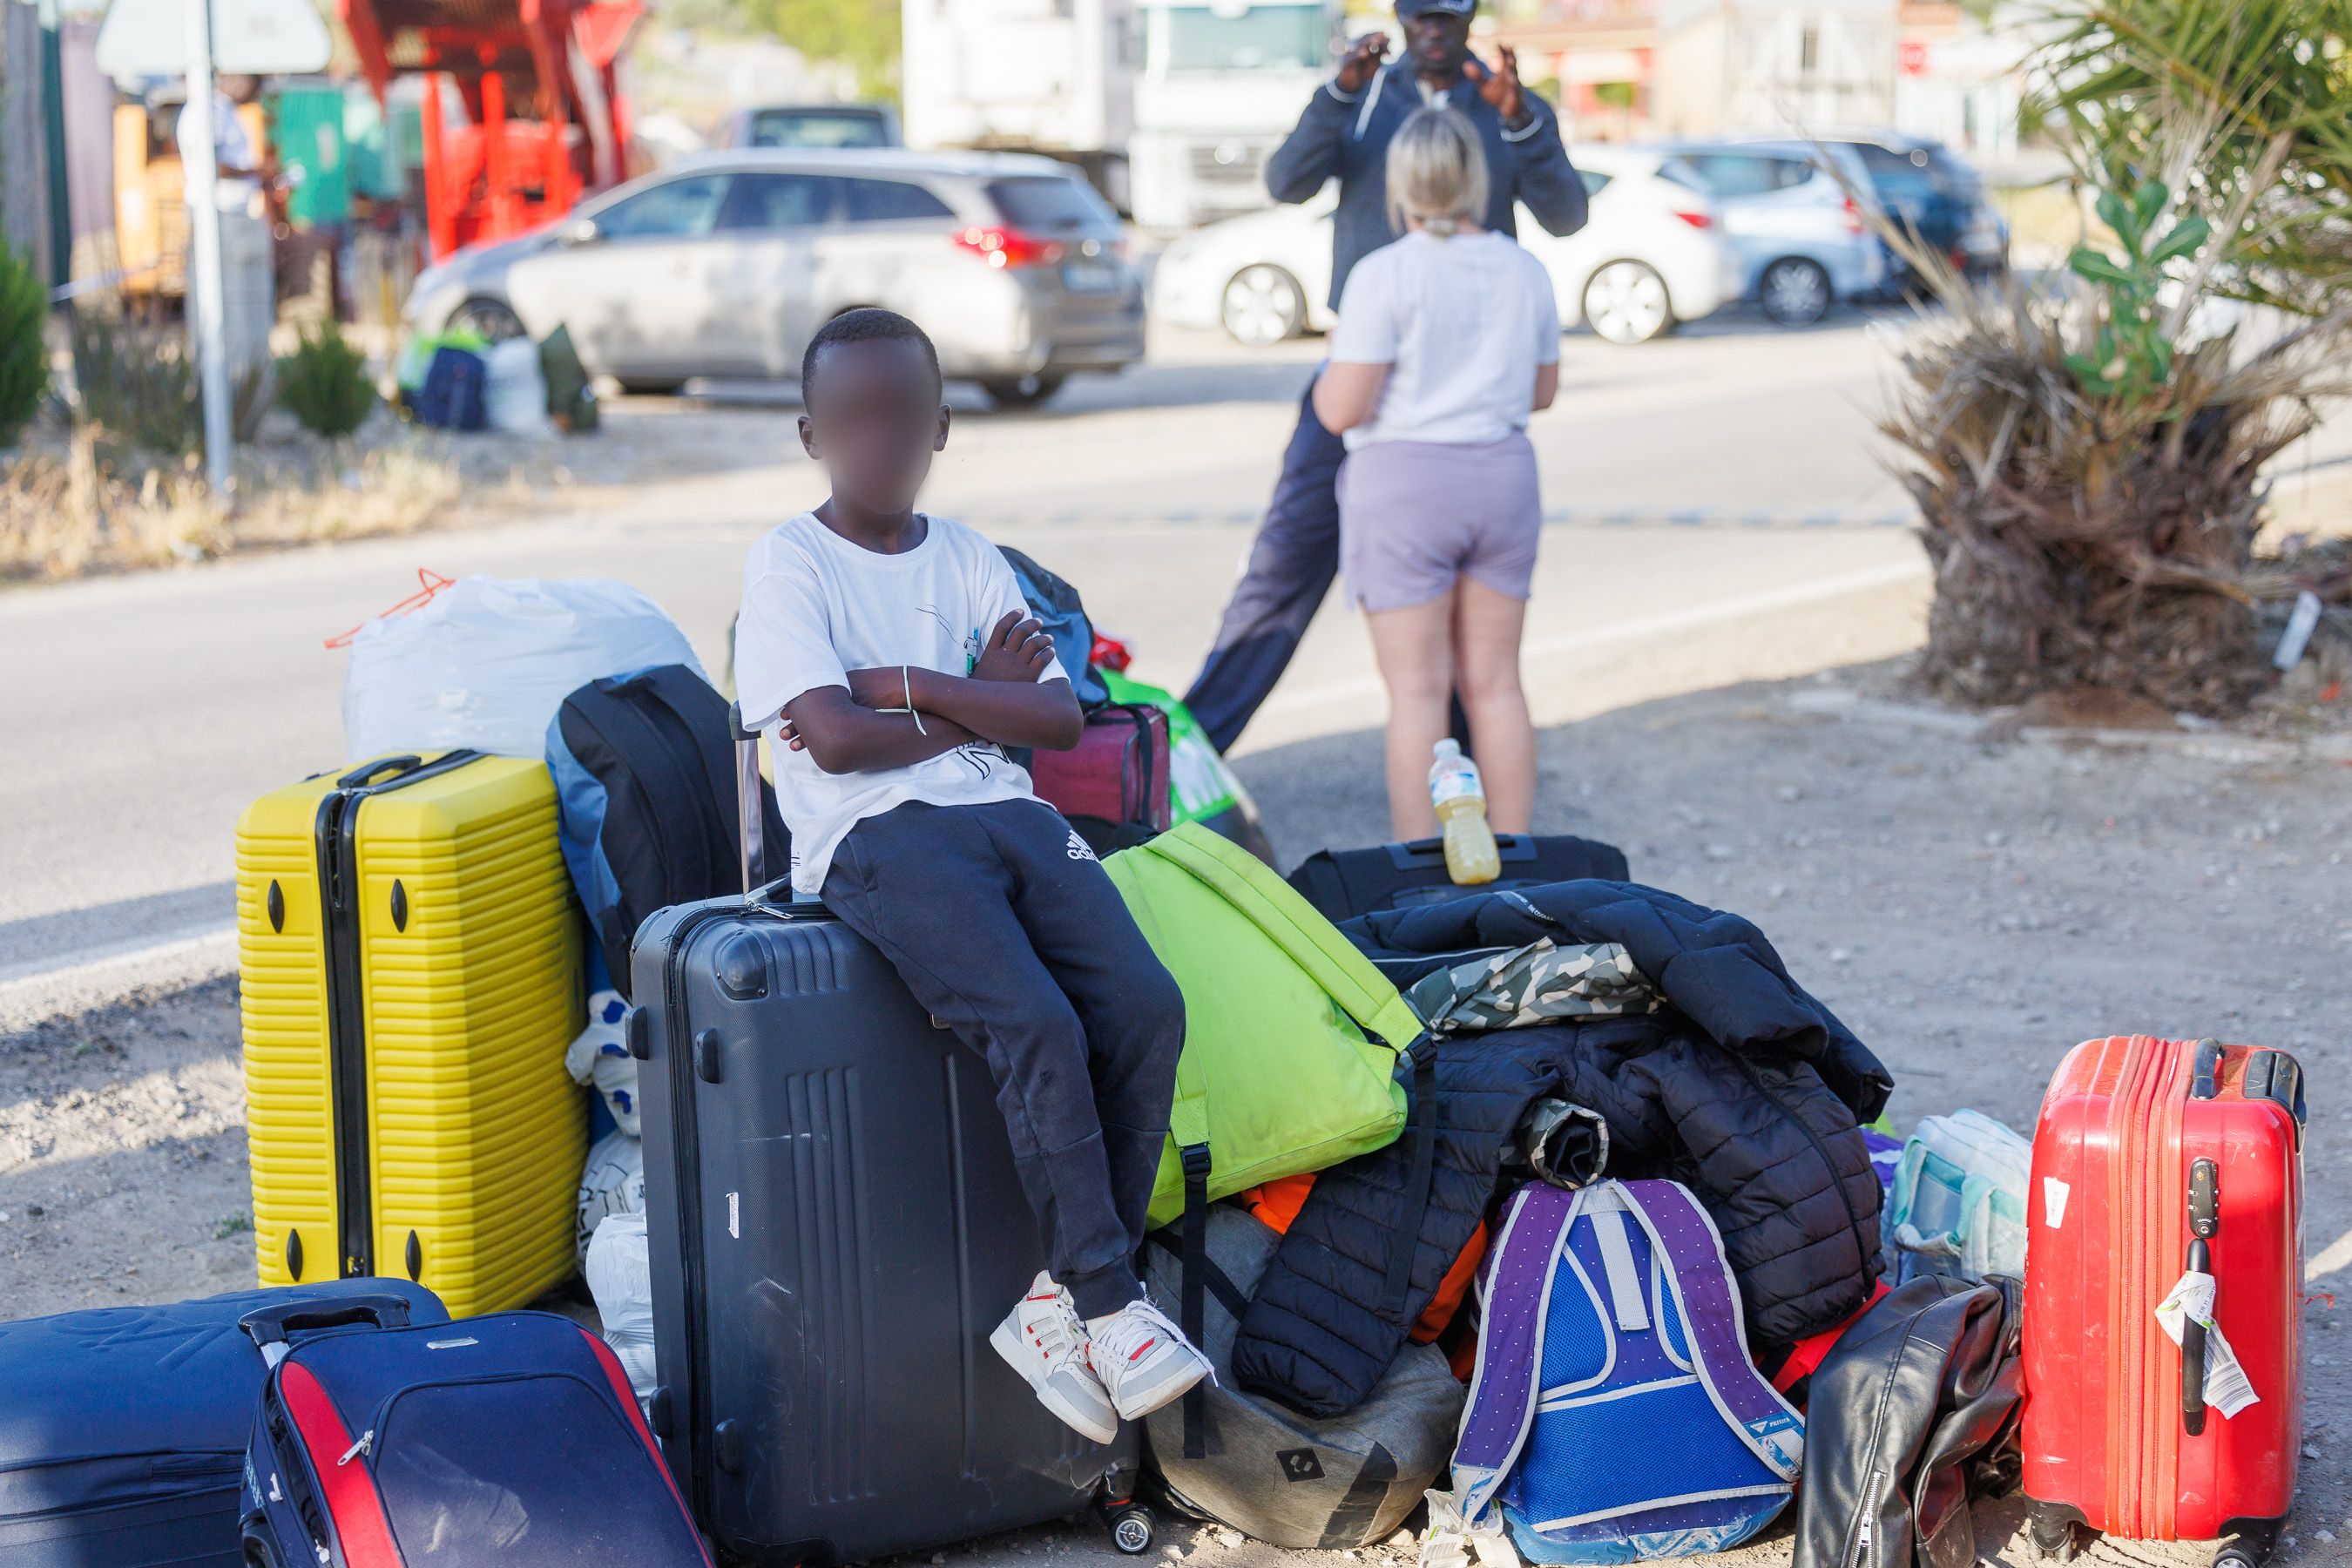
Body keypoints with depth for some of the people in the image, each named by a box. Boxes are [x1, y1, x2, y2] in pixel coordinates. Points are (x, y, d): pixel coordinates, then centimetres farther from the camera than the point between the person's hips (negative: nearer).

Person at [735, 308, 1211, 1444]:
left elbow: (1060, 719, 6)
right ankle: (1110, 1303, -17)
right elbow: (833, 737, -10)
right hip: (875, 839, -5)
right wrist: (979, 703, 0)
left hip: (1008, 816, 5)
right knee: (1038, 1028, -29)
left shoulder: (969, 561, 19)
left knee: (1145, 1008, -19)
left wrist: (908, 688, -5)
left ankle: (1055, 1294, -8)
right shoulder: (787, 564, 4)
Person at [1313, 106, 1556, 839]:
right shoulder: (1526, 271, 4)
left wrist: (1330, 374, 6)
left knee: (1418, 692, 0)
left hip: (1404, 484, -5)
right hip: (1503, 477, 5)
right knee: (1494, 684, 11)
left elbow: (1342, 409, -14)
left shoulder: (1384, 275, -13)